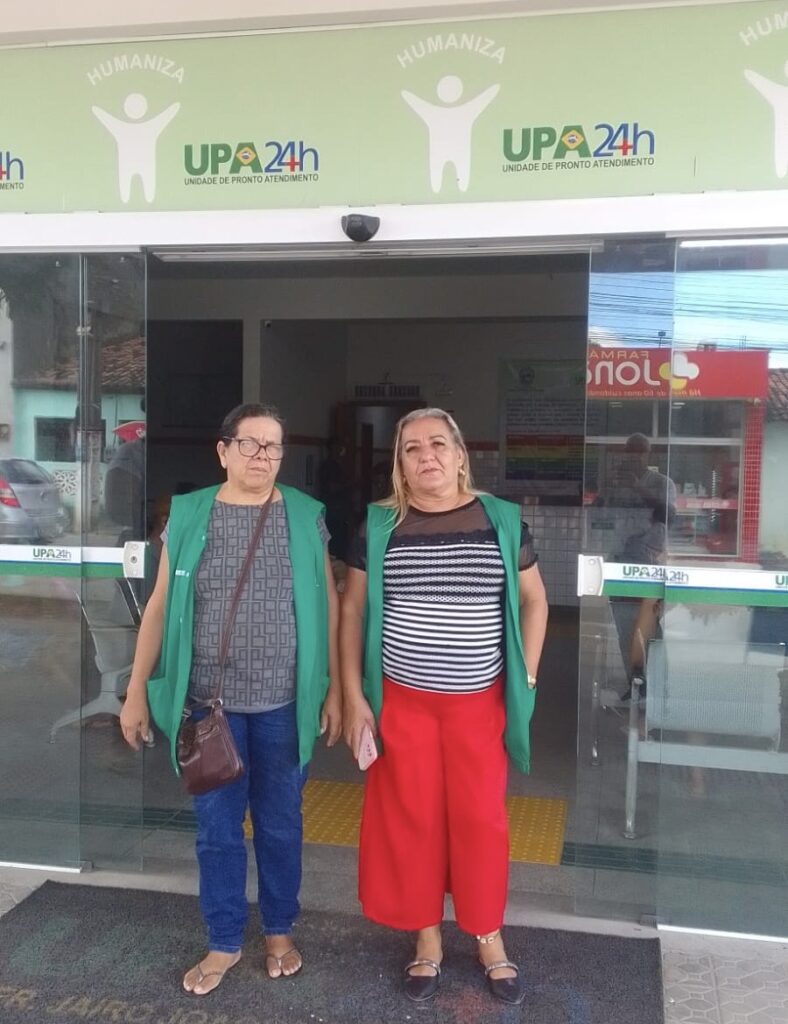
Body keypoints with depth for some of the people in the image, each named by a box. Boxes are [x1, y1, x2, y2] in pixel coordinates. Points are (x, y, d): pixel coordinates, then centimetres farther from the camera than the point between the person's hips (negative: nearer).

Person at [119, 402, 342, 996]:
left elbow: (328, 605, 3)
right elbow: (161, 606, 3)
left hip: (284, 702, 0)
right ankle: (225, 942, 31)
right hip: (210, 701, 1)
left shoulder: (306, 517, -1)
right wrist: (137, 691, 3)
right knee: (217, 827, 12)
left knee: (281, 823, 14)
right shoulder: (188, 514, -1)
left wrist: (334, 688, 1)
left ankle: (279, 930, 35)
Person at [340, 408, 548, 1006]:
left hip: (480, 702, 0)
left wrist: (527, 678, 1)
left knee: (481, 817, 8)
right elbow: (353, 609, 3)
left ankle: (489, 937, 30)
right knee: (409, 819, 9)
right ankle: (427, 938, 29)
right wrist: (353, 695, -2)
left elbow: (533, 600, 8)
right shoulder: (380, 524, -2)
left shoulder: (501, 519, -1)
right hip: (402, 701, 0)